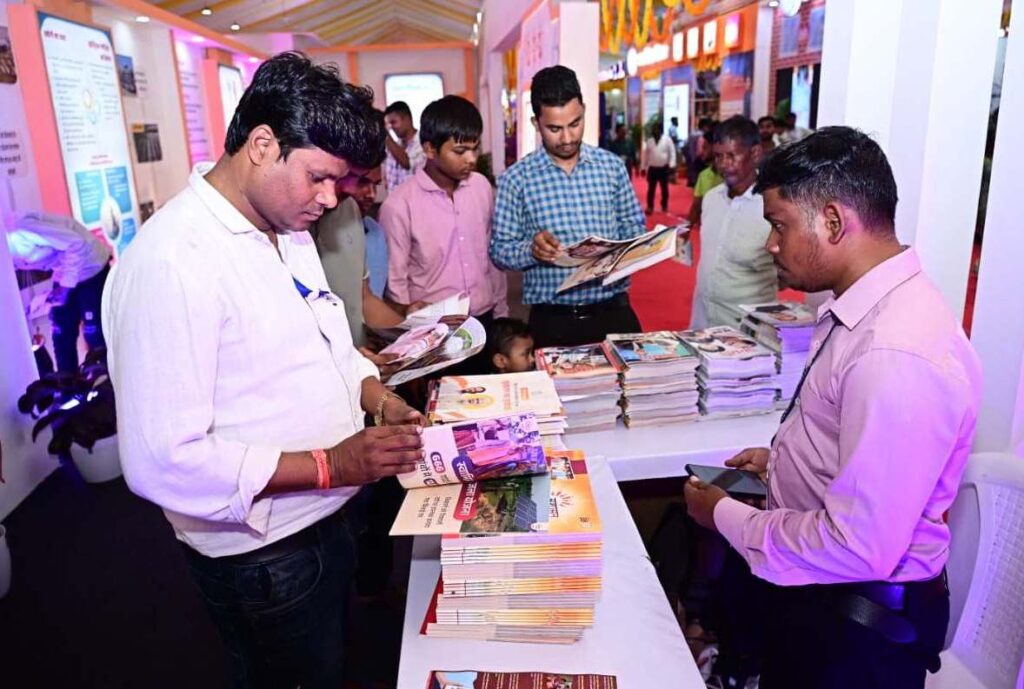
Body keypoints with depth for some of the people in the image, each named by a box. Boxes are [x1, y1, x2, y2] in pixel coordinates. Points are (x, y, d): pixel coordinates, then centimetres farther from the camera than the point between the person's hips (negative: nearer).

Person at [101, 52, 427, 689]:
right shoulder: (170, 263, -27)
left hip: (328, 516, 8)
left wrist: (380, 399, -3)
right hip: (263, 556, -8)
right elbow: (162, 462, -28)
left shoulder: (288, 229, 4)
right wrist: (330, 464, -28)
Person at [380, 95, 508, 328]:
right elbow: (395, 283, -9)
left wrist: (501, 313, 12)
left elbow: (493, 255, 10)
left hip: (485, 321, 5)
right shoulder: (399, 206, -14)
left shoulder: (482, 187, 1)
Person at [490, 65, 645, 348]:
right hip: (552, 321, -2)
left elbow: (634, 225, 10)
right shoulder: (516, 178, -3)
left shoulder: (611, 165, 4)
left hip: (613, 312, 2)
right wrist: (530, 249, -23)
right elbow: (499, 248, -2)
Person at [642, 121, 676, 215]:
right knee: (651, 188, 0)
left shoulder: (667, 139, -4)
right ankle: (650, 207, 5)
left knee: (664, 188, 8)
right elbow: (646, 154, 10)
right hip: (652, 168, 2)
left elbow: (672, 152, -6)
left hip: (664, 168, -2)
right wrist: (643, 167, 9)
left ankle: (664, 206, 19)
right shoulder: (649, 140, 6)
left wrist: (671, 165, -14)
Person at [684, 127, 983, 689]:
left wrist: (725, 515, -18)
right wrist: (781, 458, 5)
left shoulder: (898, 357, -31)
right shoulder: (855, 310, 0)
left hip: (856, 621, -8)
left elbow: (859, 548, -29)